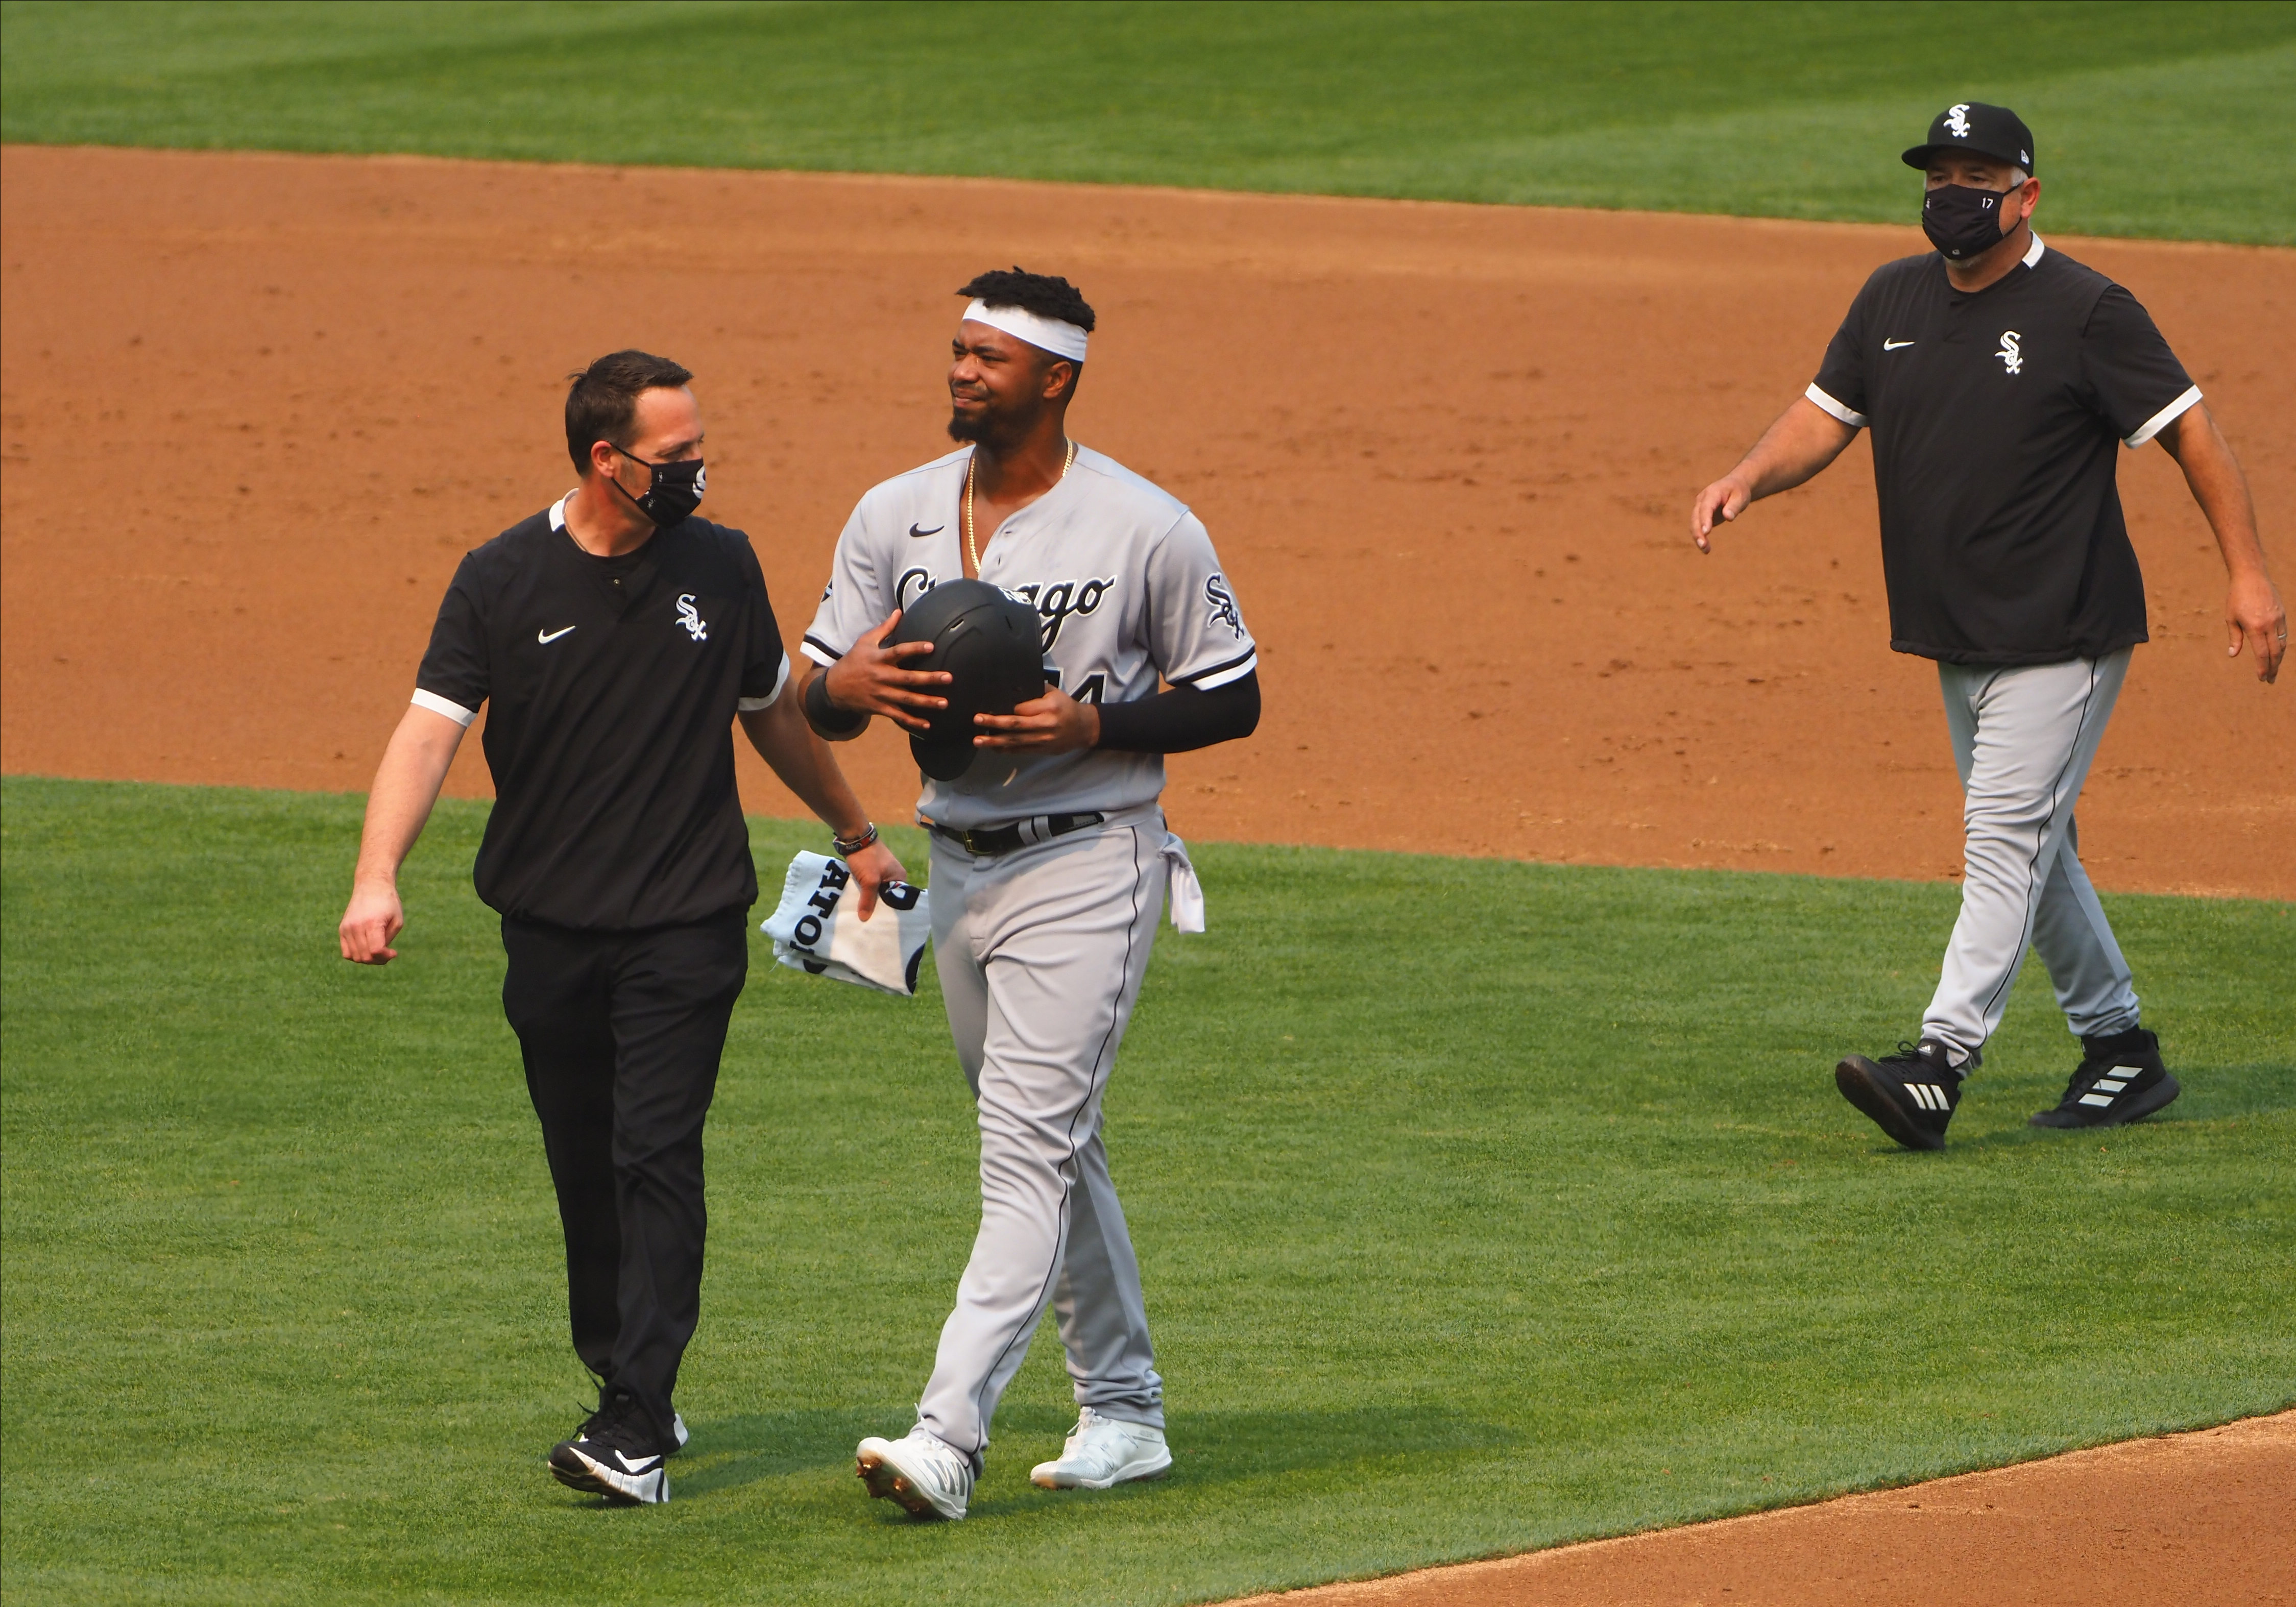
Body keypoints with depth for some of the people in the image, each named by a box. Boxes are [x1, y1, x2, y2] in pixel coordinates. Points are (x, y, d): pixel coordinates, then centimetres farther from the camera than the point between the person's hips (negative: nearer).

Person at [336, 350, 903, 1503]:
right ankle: (630, 1389, 24)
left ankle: (636, 1431, -18)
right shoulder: (502, 581, -3)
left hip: (687, 926, -1)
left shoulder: (720, 568, 4)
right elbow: (430, 727, -12)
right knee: (584, 1168, 8)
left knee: (656, 1157, -13)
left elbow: (771, 709, 20)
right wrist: (377, 877, -27)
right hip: (550, 930, 1)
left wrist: (854, 834, 29)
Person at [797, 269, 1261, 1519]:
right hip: (958, 865, 7)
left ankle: (949, 1437, -22)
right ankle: (1122, 1410, 27)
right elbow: (818, 701, 7)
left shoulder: (1147, 530, -10)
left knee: (1030, 1146, -14)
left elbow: (1233, 701, -4)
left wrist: (1093, 724, -20)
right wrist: (850, 682, -18)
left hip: (1086, 865, -7)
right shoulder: (894, 516, 5)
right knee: (1052, 1145, 15)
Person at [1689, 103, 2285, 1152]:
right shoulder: (1894, 300, 8)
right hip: (1959, 636, 8)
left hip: (2064, 634, -8)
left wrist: (2248, 574, -15)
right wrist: (1749, 477, -8)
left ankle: (1940, 1063, -21)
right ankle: (2120, 1052, 25)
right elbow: (1827, 415, 13)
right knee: (2030, 847, 14)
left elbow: (2188, 429, -10)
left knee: (2007, 837, -14)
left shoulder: (2086, 312, -12)